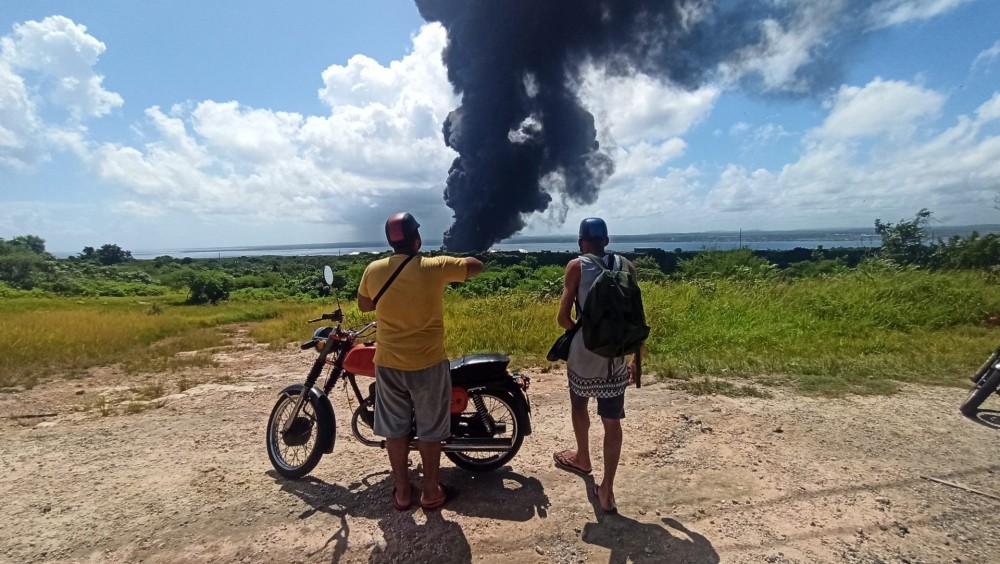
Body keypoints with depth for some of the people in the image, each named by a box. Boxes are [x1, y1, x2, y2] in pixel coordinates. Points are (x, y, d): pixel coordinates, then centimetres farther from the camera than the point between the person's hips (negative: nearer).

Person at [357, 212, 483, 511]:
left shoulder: (373, 270, -6)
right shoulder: (435, 267, -14)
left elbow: (363, 305, 11)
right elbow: (477, 265, 0)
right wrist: (451, 263, 15)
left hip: (388, 364, 3)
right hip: (428, 364, -3)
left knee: (395, 429, 16)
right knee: (430, 429, 13)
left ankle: (402, 491, 28)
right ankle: (431, 491, 25)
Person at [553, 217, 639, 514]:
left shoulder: (576, 266, -4)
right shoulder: (626, 266, 5)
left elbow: (563, 317, -8)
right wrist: (637, 358, 13)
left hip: (584, 352, -2)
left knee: (579, 404, 24)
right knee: (612, 421, 9)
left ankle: (583, 459, 44)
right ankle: (607, 490, 11)